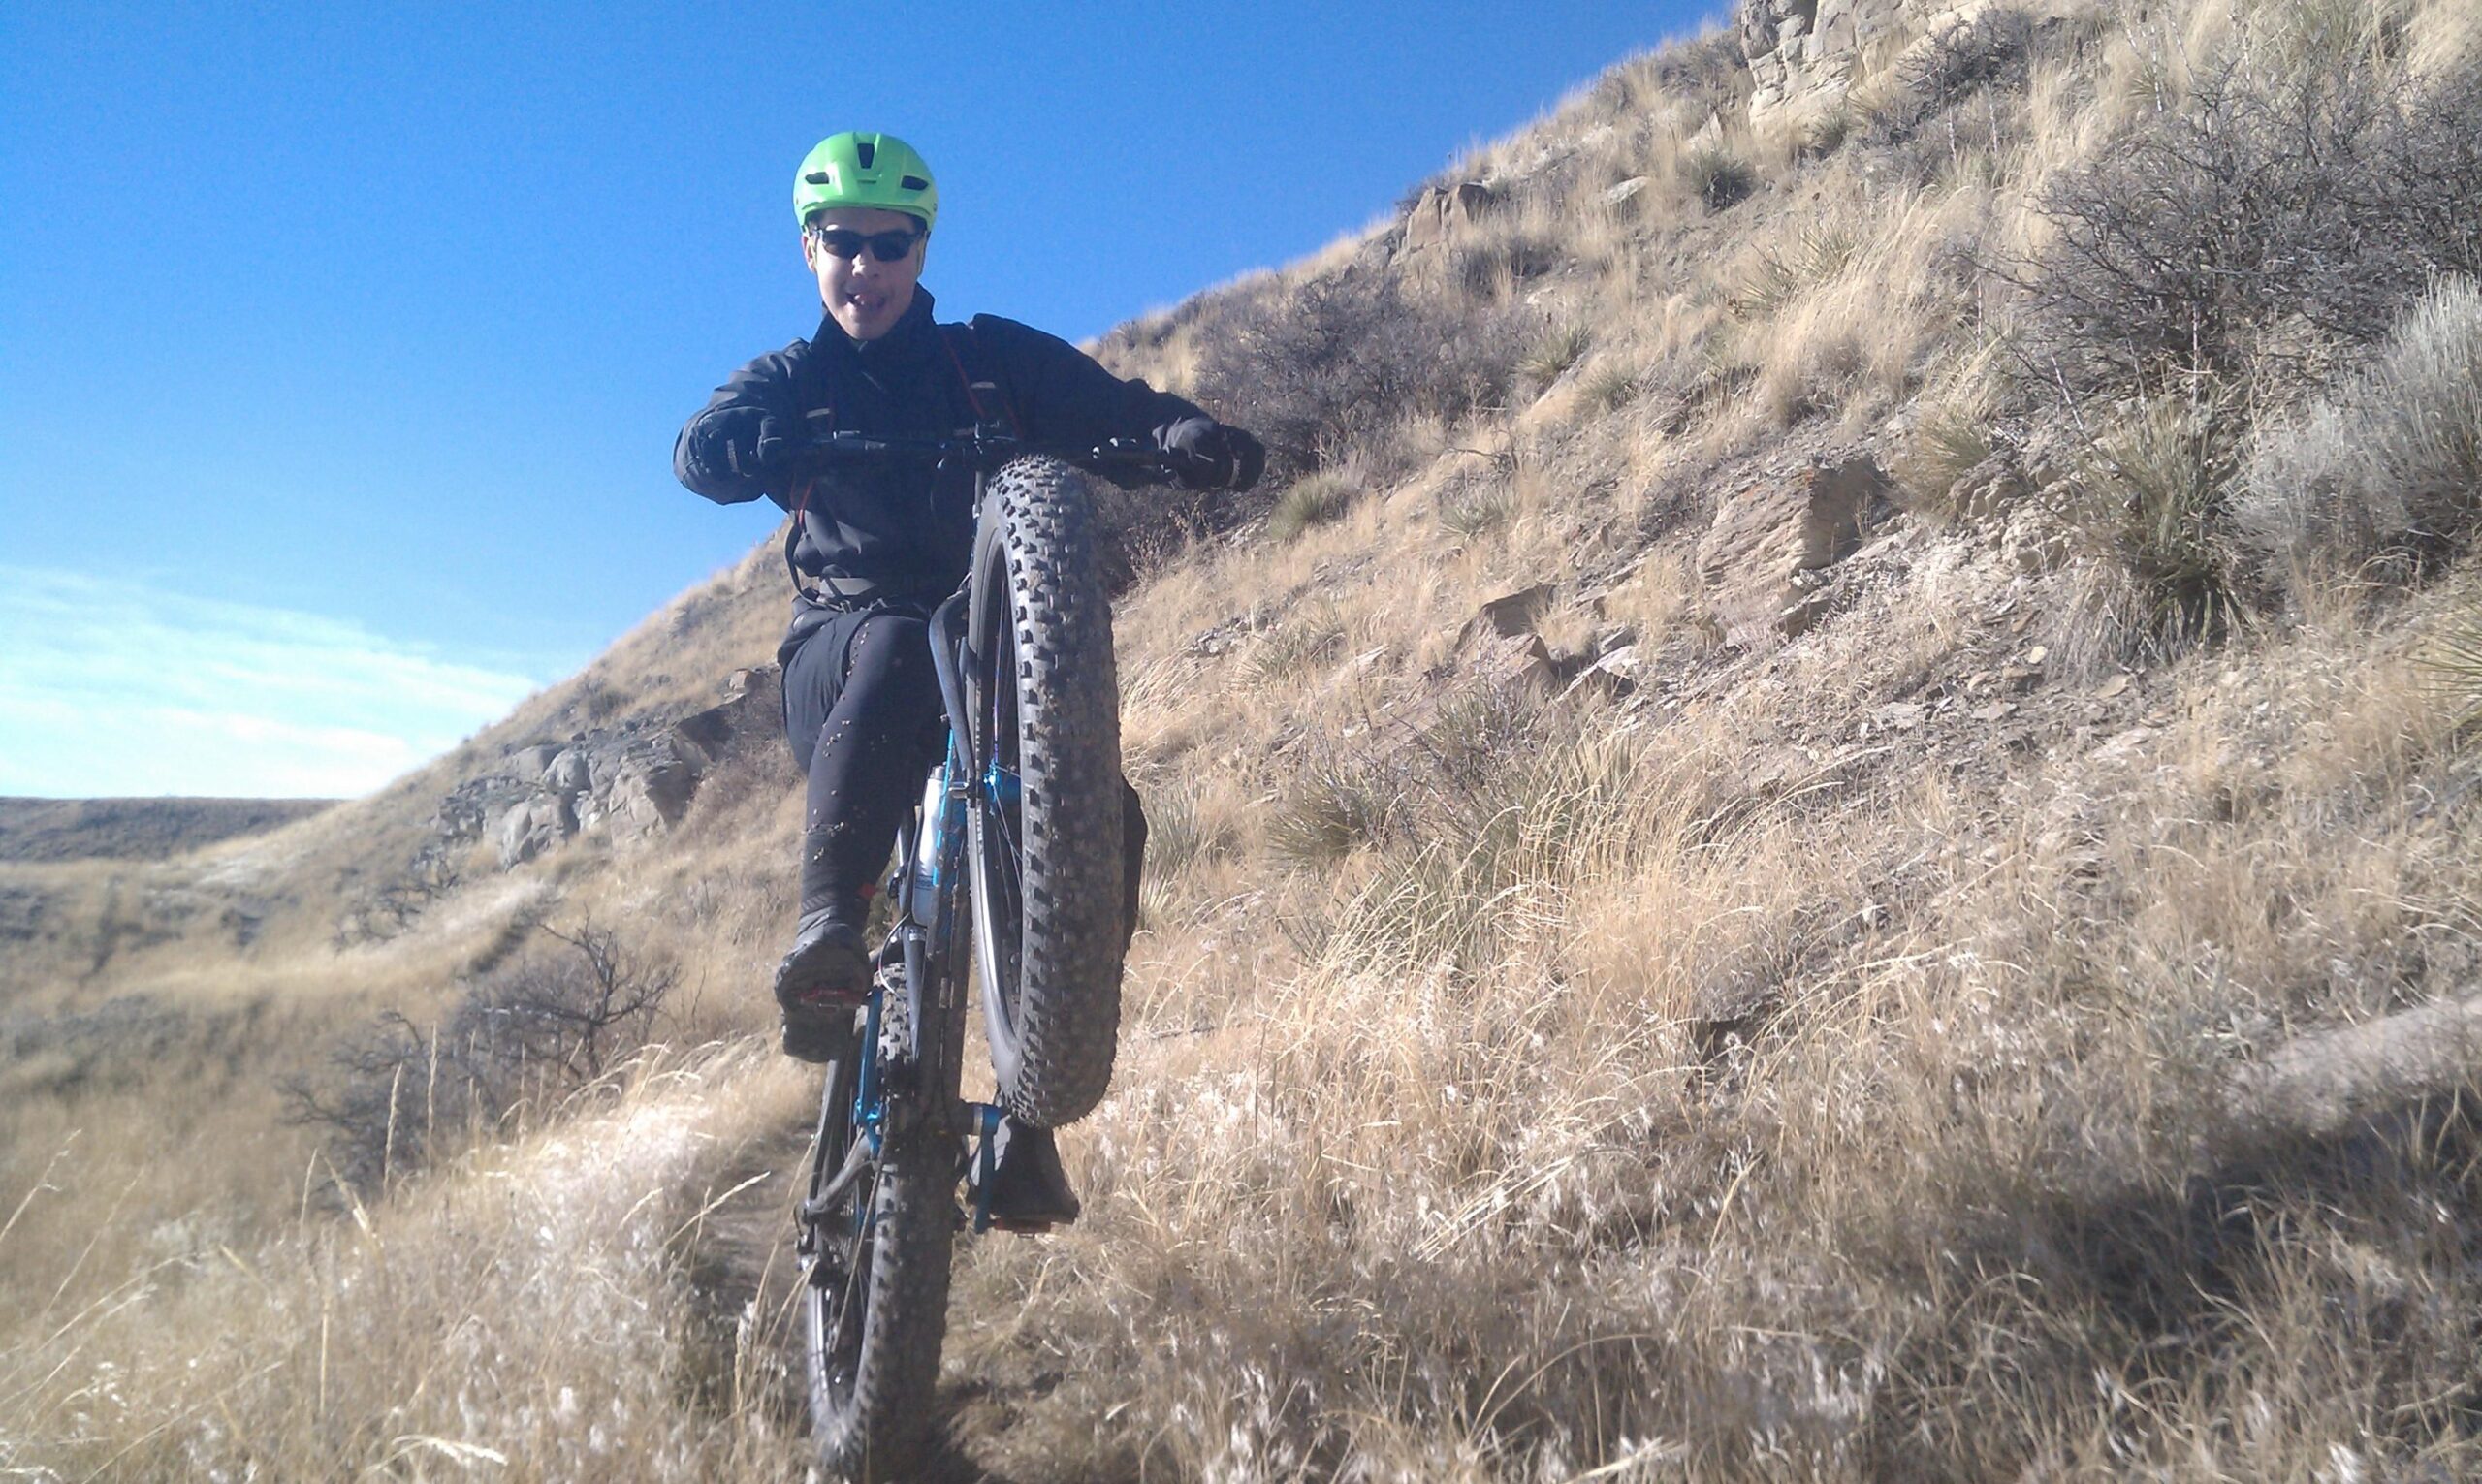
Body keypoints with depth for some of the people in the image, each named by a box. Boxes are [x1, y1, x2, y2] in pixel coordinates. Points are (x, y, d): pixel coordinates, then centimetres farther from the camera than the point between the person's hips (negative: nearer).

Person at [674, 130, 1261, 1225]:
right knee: (898, 648, -38)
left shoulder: (994, 358, 12)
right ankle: (826, 928, -39)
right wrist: (771, 452, -34)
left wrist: (1189, 437, -25)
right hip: (843, 647, -1)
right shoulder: (792, 380, 12)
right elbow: (698, 449, -10)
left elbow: (1115, 409, -1)